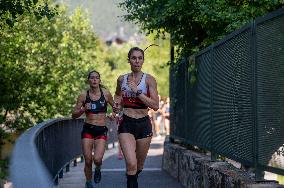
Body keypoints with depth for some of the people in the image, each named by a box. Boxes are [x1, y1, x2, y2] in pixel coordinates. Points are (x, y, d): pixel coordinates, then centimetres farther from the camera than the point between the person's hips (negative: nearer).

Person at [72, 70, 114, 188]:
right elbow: (74, 115, 3)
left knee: (97, 159, -17)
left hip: (101, 130, -1)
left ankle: (98, 170, 19)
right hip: (88, 129, 1)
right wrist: (83, 109, -14)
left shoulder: (106, 93, -1)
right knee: (88, 160, -1)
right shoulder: (83, 95, -1)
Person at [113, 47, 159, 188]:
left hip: (143, 124, 0)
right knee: (131, 164, -19)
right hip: (126, 124, 0)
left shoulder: (149, 79, -4)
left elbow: (155, 106, -13)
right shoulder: (122, 79, 5)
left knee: (139, 165, 14)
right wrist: (117, 104, 6)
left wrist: (137, 92, -18)